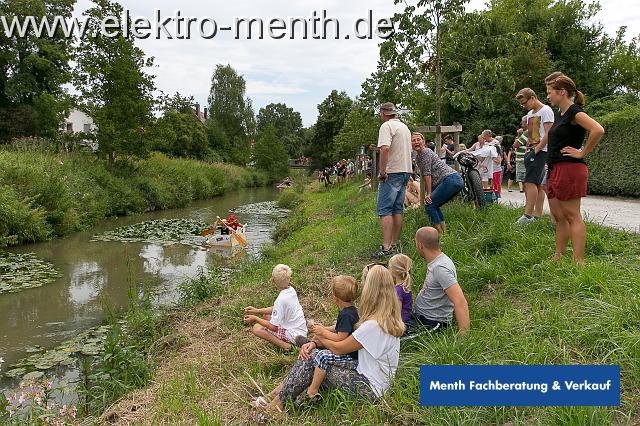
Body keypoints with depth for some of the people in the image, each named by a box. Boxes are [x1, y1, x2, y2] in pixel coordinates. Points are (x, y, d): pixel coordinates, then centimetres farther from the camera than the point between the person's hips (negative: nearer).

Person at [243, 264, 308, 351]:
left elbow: (273, 327, -21)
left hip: (294, 335, -9)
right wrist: (258, 311, 8)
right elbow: (277, 308, 14)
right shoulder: (291, 290, -1)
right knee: (267, 316, 20)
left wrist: (255, 318, -9)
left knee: (256, 328, -9)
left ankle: (283, 344, -16)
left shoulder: (281, 299, -26)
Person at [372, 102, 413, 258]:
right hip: (406, 171, 9)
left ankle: (386, 247, -14)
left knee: (384, 210, -9)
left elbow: (385, 148, -24)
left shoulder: (386, 126, -10)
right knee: (398, 209, 12)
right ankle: (395, 244, 17)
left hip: (392, 172, -9)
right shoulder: (405, 127, 19)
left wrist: (382, 171, -20)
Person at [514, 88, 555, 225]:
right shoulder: (530, 114, 21)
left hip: (540, 151, -9)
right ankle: (537, 216, 11)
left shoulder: (546, 110, -7)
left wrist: (536, 149, -17)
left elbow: (548, 134, -15)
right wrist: (528, 148, 12)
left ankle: (527, 215, -20)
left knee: (530, 182, -17)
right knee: (537, 185, 8)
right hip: (531, 152, 9)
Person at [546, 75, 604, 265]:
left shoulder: (575, 112, -11)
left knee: (572, 216, -7)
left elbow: (598, 130, -27)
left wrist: (583, 152, -17)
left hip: (569, 169, -9)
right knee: (558, 217, 12)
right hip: (555, 169, 9)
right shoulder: (561, 114, 17)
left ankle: (578, 262, -4)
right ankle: (558, 257, 21)